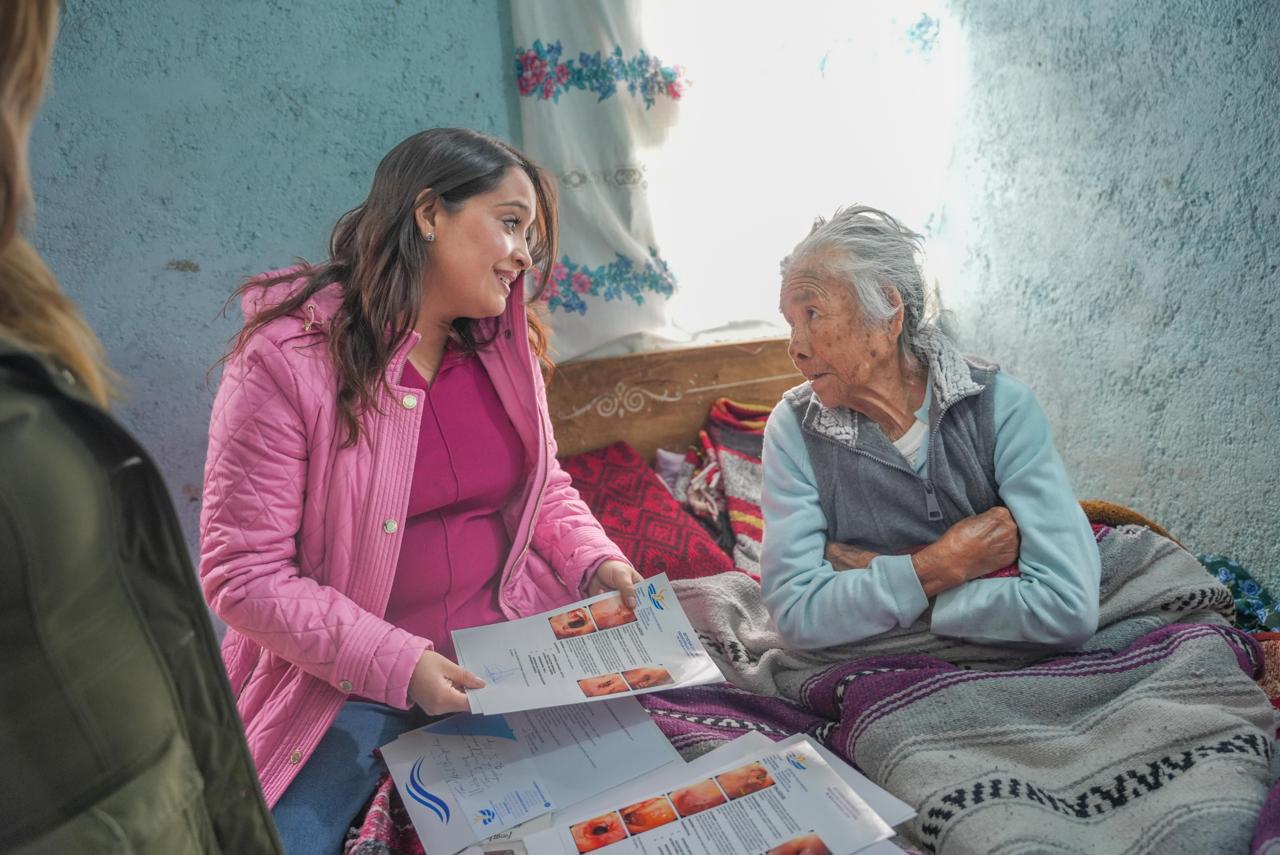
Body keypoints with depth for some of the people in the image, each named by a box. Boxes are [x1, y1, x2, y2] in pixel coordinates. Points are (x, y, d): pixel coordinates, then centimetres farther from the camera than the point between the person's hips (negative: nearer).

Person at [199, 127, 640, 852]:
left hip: (510, 642, 5)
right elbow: (243, 575, -16)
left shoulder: (504, 344, 1)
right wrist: (396, 663, -23)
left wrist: (599, 564, -6)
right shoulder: (285, 359, -16)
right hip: (349, 677, -4)